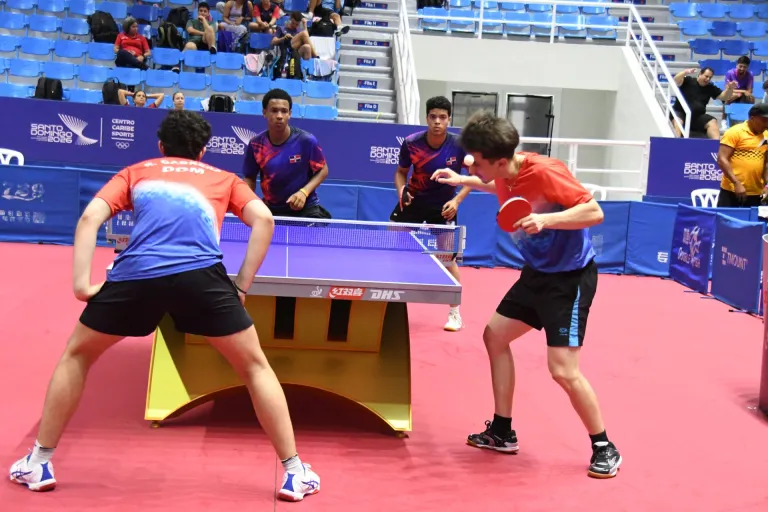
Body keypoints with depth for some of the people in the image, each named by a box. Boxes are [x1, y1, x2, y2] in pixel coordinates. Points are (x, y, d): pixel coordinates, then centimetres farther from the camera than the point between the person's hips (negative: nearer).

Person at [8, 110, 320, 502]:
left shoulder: (134, 172, 30)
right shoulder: (223, 178, 30)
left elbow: (90, 217, 14)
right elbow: (263, 219, 13)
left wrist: (82, 283, 9)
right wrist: (242, 285, 14)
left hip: (135, 274, 1)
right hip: (200, 274, -1)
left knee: (76, 355, 26)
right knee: (254, 366, 16)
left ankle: (39, 462, 29)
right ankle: (294, 472, 15)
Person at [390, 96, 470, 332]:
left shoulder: (459, 146, -20)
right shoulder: (411, 143, -17)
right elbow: (401, 172, 0)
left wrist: (457, 200, -20)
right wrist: (401, 190, -20)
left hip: (443, 205, -2)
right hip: (413, 201, 2)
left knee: (448, 259, 0)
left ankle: (455, 312, 16)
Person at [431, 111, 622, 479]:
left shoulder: (544, 172, -28)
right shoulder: (506, 176, -4)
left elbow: (595, 212, -28)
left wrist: (546, 220, -39)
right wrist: (463, 181, 17)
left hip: (571, 276, -9)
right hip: (537, 273, 9)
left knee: (563, 370, -13)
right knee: (495, 335, 13)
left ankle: (604, 448, 8)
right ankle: (502, 432, 24)